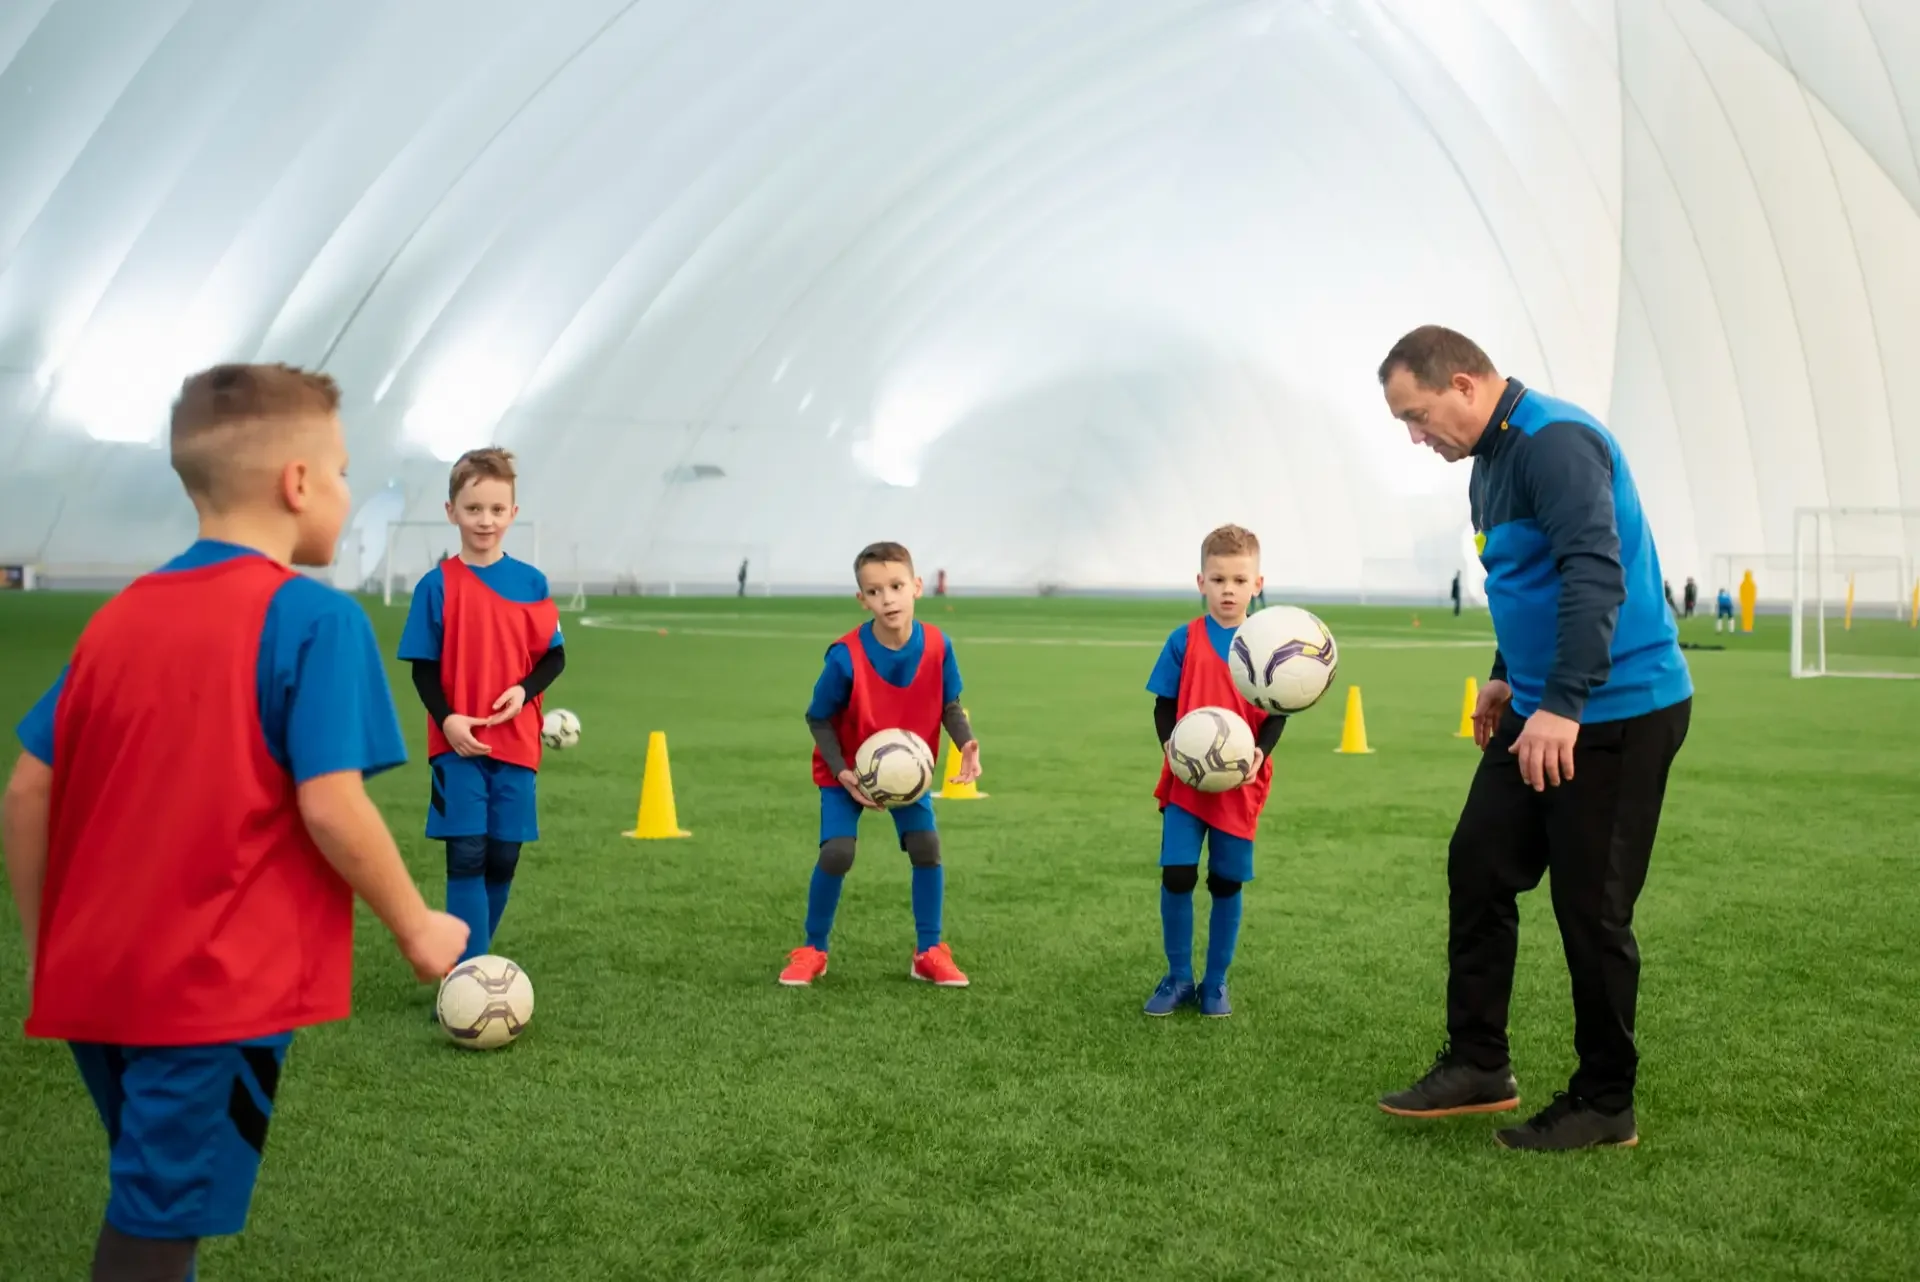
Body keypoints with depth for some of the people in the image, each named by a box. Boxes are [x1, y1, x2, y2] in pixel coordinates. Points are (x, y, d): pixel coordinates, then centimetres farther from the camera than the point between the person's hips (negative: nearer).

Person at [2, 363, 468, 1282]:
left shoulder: (118, 616, 9)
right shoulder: (315, 618, -11)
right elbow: (328, 805, -18)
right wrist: (416, 927, -4)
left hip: (96, 982, 7)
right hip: (219, 991, -7)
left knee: (152, 1198, 23)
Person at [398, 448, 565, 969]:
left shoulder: (531, 583, 3)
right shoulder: (437, 586, -2)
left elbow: (554, 656, 7)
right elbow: (422, 666, 0)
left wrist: (524, 690, -12)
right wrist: (446, 719, -16)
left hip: (516, 742, 3)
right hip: (459, 744, -2)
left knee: (503, 858, 8)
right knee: (467, 856, -9)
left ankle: (471, 961, 26)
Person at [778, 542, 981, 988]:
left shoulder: (937, 646, -22)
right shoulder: (845, 657, -31)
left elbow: (949, 705, -7)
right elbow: (819, 719, -17)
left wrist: (966, 743, -26)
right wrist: (842, 773, -28)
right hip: (847, 770, -3)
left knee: (926, 845, -11)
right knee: (836, 853, -16)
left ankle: (929, 952, 8)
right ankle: (812, 950, 6)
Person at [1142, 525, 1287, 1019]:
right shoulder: (1185, 641, -1)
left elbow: (1278, 713, 1)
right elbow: (1164, 705, 1)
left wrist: (1260, 751, -16)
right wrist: (1170, 743, -17)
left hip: (1241, 784, 1)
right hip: (1185, 779, 0)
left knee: (1227, 883, 7)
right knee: (1176, 876, -6)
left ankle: (1215, 983, 22)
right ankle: (1178, 978, 12)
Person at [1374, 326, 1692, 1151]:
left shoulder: (1555, 443, -19)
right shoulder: (1491, 462, 12)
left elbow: (1595, 574, -28)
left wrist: (1562, 704, -31)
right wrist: (1508, 677, 26)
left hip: (1617, 715, -10)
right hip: (1540, 711, 10)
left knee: (1590, 909, -1)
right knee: (1478, 868, 8)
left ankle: (1605, 1105, 13)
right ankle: (1478, 1065, 17)